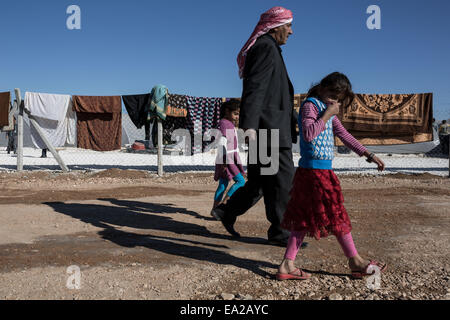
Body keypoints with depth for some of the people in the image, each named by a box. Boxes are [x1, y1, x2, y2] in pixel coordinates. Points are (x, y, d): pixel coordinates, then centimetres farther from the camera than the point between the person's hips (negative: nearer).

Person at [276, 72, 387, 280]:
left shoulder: (329, 110, 20)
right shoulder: (310, 105, -8)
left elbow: (344, 135, 24)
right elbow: (308, 134, -23)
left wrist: (369, 156, 22)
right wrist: (327, 115, -15)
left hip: (323, 171, 9)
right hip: (313, 171, -9)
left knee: (304, 219, 7)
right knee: (336, 216, 1)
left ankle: (287, 265, 9)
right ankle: (355, 261, 15)